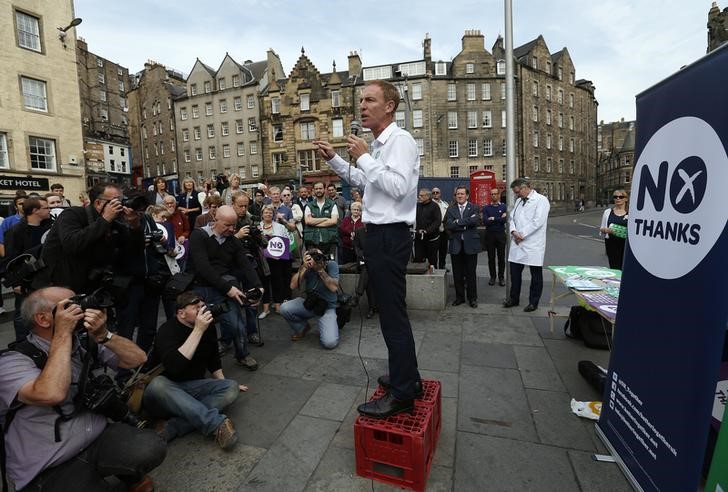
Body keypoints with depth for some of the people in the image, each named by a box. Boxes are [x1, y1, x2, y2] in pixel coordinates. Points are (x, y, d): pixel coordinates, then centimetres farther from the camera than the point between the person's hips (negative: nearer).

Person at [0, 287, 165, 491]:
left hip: (99, 439, 4)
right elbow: (52, 394, -32)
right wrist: (63, 334, -23)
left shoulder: (86, 343, 3)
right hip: (50, 470, -3)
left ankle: (130, 474, 10)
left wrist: (103, 335, -16)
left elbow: (138, 359, -1)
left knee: (151, 447, -23)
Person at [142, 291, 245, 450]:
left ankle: (171, 429, -30)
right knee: (158, 384, -38)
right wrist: (198, 330, -33)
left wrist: (223, 384, 15)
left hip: (193, 387, 5)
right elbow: (174, 367, -35)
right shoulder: (168, 330, -17)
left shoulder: (208, 327, 1)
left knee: (232, 387, -17)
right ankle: (217, 424, -43)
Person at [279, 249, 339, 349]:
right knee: (284, 308, -22)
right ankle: (303, 328, 8)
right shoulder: (307, 267, -9)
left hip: (327, 307, -3)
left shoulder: (331, 265, -14)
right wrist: (304, 267, -28)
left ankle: (326, 327, 13)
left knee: (330, 343, -25)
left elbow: (334, 288, -24)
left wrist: (321, 270, -28)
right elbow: (293, 286, -19)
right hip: (309, 303, 4)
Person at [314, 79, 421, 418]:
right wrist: (334, 159, 20)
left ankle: (401, 395, 12)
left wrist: (363, 158, -15)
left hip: (390, 237, -10)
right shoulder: (379, 145, 19)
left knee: (393, 314, -3)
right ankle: (406, 377, 35)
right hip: (379, 235, 10)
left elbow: (398, 187, -23)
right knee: (391, 311, 18)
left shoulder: (400, 140, -10)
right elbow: (362, 182, 29)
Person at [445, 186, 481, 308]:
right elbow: (448, 225, -7)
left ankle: (472, 298, 17)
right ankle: (459, 297, 22)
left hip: (470, 244, -2)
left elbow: (476, 221, -16)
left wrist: (458, 222, -14)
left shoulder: (474, 208, 3)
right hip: (455, 245, 2)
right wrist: (466, 225, -14)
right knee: (457, 274, 9)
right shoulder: (451, 209, 8)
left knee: (471, 273, 5)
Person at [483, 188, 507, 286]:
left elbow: (504, 220, -11)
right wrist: (499, 219, -11)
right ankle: (492, 277, 17)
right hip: (489, 235, 1)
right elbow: (485, 221, -10)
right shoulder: (486, 208, 4)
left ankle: (501, 277, 15)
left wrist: (493, 219, -10)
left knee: (501, 257, 4)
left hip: (501, 234, 0)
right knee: (491, 257, 6)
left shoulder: (504, 206, 4)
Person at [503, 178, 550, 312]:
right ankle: (514, 298, 27)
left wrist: (522, 234, -14)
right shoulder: (519, 201, 15)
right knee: (514, 272, 11)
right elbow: (512, 217, 12)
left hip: (533, 245, -6)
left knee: (536, 275, 6)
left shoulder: (541, 200, -7)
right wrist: (513, 231, -7)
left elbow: (538, 221, -17)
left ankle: (533, 302, 19)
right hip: (517, 243, 6)